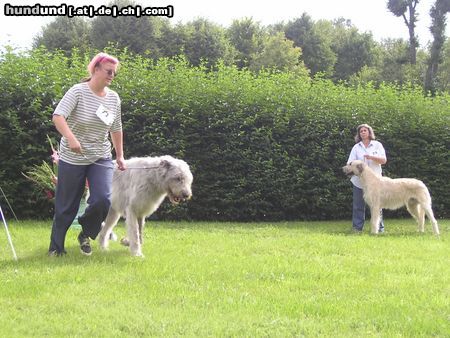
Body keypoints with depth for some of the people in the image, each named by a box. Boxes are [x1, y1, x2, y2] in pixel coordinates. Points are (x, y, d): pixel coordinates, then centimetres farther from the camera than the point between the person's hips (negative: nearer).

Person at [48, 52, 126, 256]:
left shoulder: (113, 98, 4)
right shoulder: (78, 92, -12)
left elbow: (116, 129, 16)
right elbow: (57, 117, -24)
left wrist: (120, 156, 17)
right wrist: (71, 138, -39)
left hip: (101, 158, 4)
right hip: (72, 158, -4)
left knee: (102, 200, -14)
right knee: (66, 206, 3)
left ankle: (85, 235, 13)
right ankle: (56, 247, 22)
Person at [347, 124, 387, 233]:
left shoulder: (377, 145, 8)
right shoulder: (356, 147, 10)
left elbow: (384, 160, -1)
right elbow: (350, 162, 2)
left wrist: (372, 157, -16)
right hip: (359, 181, 1)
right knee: (358, 206, 1)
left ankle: (380, 227, 8)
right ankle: (357, 227, 6)